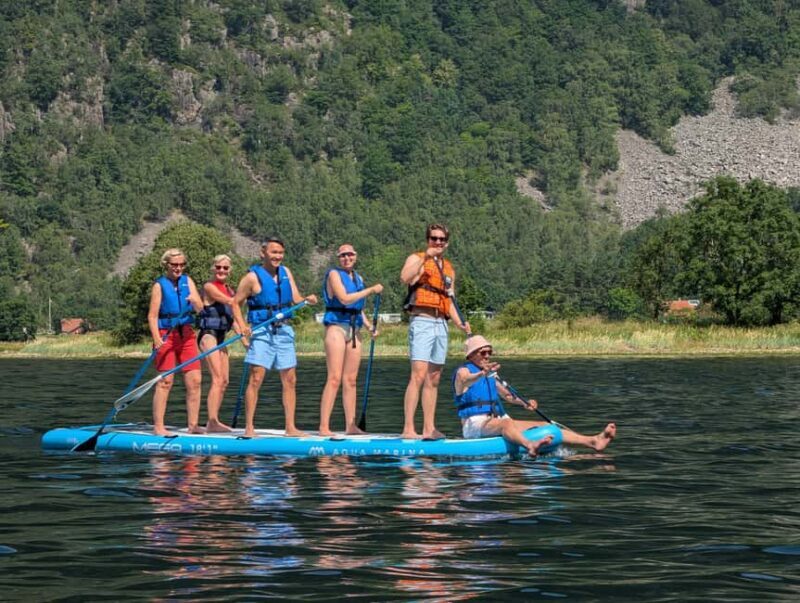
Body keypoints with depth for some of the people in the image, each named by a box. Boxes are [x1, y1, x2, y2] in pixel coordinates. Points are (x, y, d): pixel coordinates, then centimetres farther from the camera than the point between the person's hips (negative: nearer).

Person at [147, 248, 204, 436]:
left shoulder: (187, 281, 10)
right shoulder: (159, 285, -2)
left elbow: (200, 308, 2)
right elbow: (152, 315, -8)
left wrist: (194, 301, -22)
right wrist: (156, 338, -21)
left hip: (186, 334, 5)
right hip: (166, 335, -5)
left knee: (195, 380, 0)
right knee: (165, 381, -8)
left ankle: (193, 424, 7)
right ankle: (158, 426, -5)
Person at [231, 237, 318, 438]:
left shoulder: (285, 272, 11)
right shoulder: (253, 277, -6)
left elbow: (296, 299, 7)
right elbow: (235, 303, -4)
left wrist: (308, 300, -14)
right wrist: (242, 325, -18)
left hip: (283, 331, 6)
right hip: (262, 331, -6)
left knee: (290, 380, 6)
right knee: (256, 379, -10)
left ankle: (290, 427, 12)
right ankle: (249, 427, -7)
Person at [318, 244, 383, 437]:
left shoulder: (358, 278, 18)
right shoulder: (334, 274, -3)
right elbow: (344, 299, -16)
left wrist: (369, 325, 8)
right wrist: (370, 290, -14)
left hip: (354, 330, 7)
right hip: (336, 327, -7)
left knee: (351, 379, 6)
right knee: (335, 378, -12)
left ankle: (350, 426, 9)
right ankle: (324, 427, -14)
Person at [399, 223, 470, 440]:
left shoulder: (449, 269, 21)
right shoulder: (416, 259, 1)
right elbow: (405, 277, -21)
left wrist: (460, 324, 8)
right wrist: (425, 257, -25)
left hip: (441, 325, 7)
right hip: (422, 322, -7)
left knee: (434, 379, 7)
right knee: (418, 375, -16)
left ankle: (429, 429, 10)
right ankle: (408, 429, -20)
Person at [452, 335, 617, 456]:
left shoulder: (490, 374, 23)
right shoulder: (463, 372, -2)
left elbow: (506, 394, 21)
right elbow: (467, 380, -27)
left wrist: (524, 403, -2)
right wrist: (483, 374, -51)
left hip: (497, 421, 8)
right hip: (475, 424, -8)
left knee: (542, 425, -6)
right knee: (506, 423, -40)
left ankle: (593, 441, -15)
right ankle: (530, 446, -74)